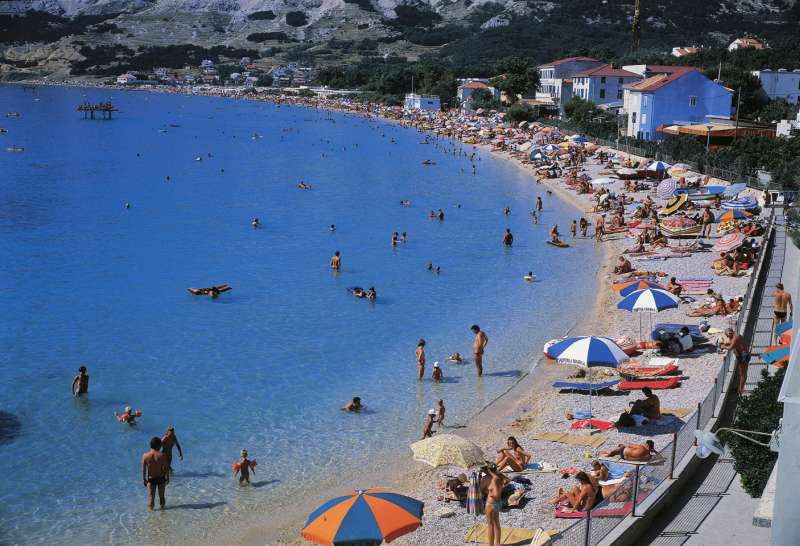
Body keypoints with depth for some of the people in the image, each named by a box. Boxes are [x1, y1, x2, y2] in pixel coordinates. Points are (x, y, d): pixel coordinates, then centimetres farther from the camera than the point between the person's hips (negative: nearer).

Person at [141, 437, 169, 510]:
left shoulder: (145, 456, -13)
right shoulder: (162, 455, -17)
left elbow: (143, 469, -7)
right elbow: (166, 468, -12)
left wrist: (144, 480, 6)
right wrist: (167, 478, 1)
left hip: (151, 479, 0)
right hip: (161, 478, 0)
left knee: (151, 496, 13)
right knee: (162, 496, 19)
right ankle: (162, 508, 33)